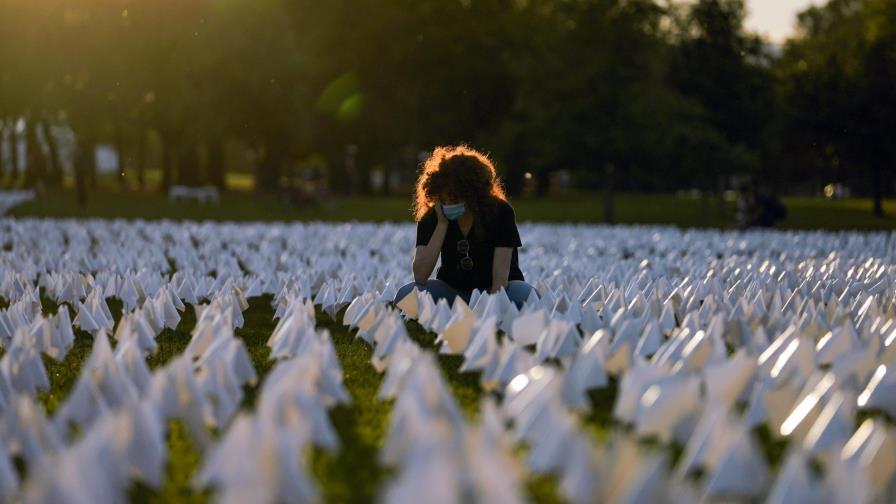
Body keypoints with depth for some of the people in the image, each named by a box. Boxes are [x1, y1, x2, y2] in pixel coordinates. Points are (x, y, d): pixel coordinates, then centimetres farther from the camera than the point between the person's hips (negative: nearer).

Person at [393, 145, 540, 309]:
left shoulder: (500, 212, -16)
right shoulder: (431, 218, -10)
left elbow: (501, 272, -23)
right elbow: (420, 276, -21)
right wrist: (442, 224, -24)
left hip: (495, 290, -1)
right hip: (453, 290, 1)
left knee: (526, 296, -34)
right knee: (405, 294, -27)